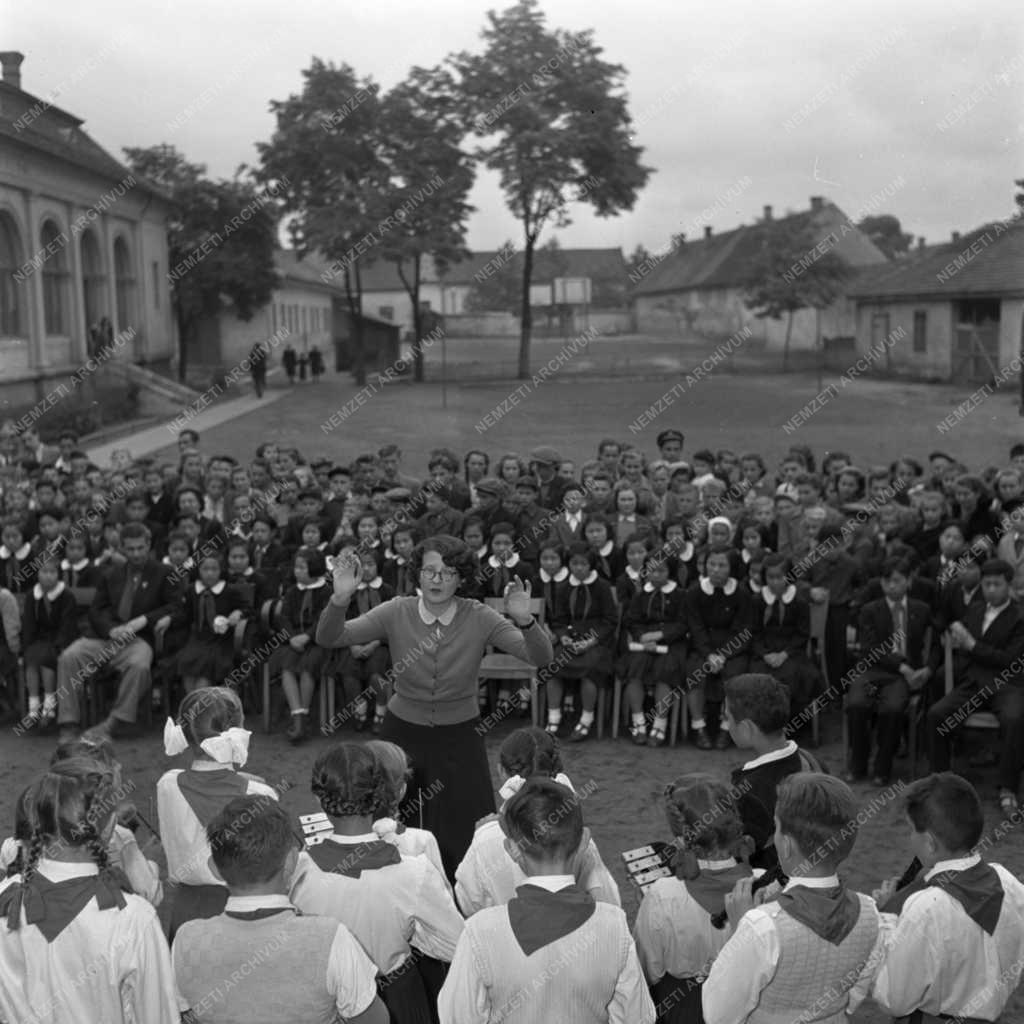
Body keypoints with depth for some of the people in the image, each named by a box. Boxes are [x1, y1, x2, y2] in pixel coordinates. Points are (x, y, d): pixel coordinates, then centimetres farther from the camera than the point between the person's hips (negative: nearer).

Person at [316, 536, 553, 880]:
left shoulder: (479, 618, -13)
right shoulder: (396, 612, -11)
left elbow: (541, 658, -21)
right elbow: (329, 639, -17)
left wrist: (524, 620, -41)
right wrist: (340, 599, -36)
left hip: (459, 738, -1)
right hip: (402, 732, 1)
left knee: (461, 843, 8)